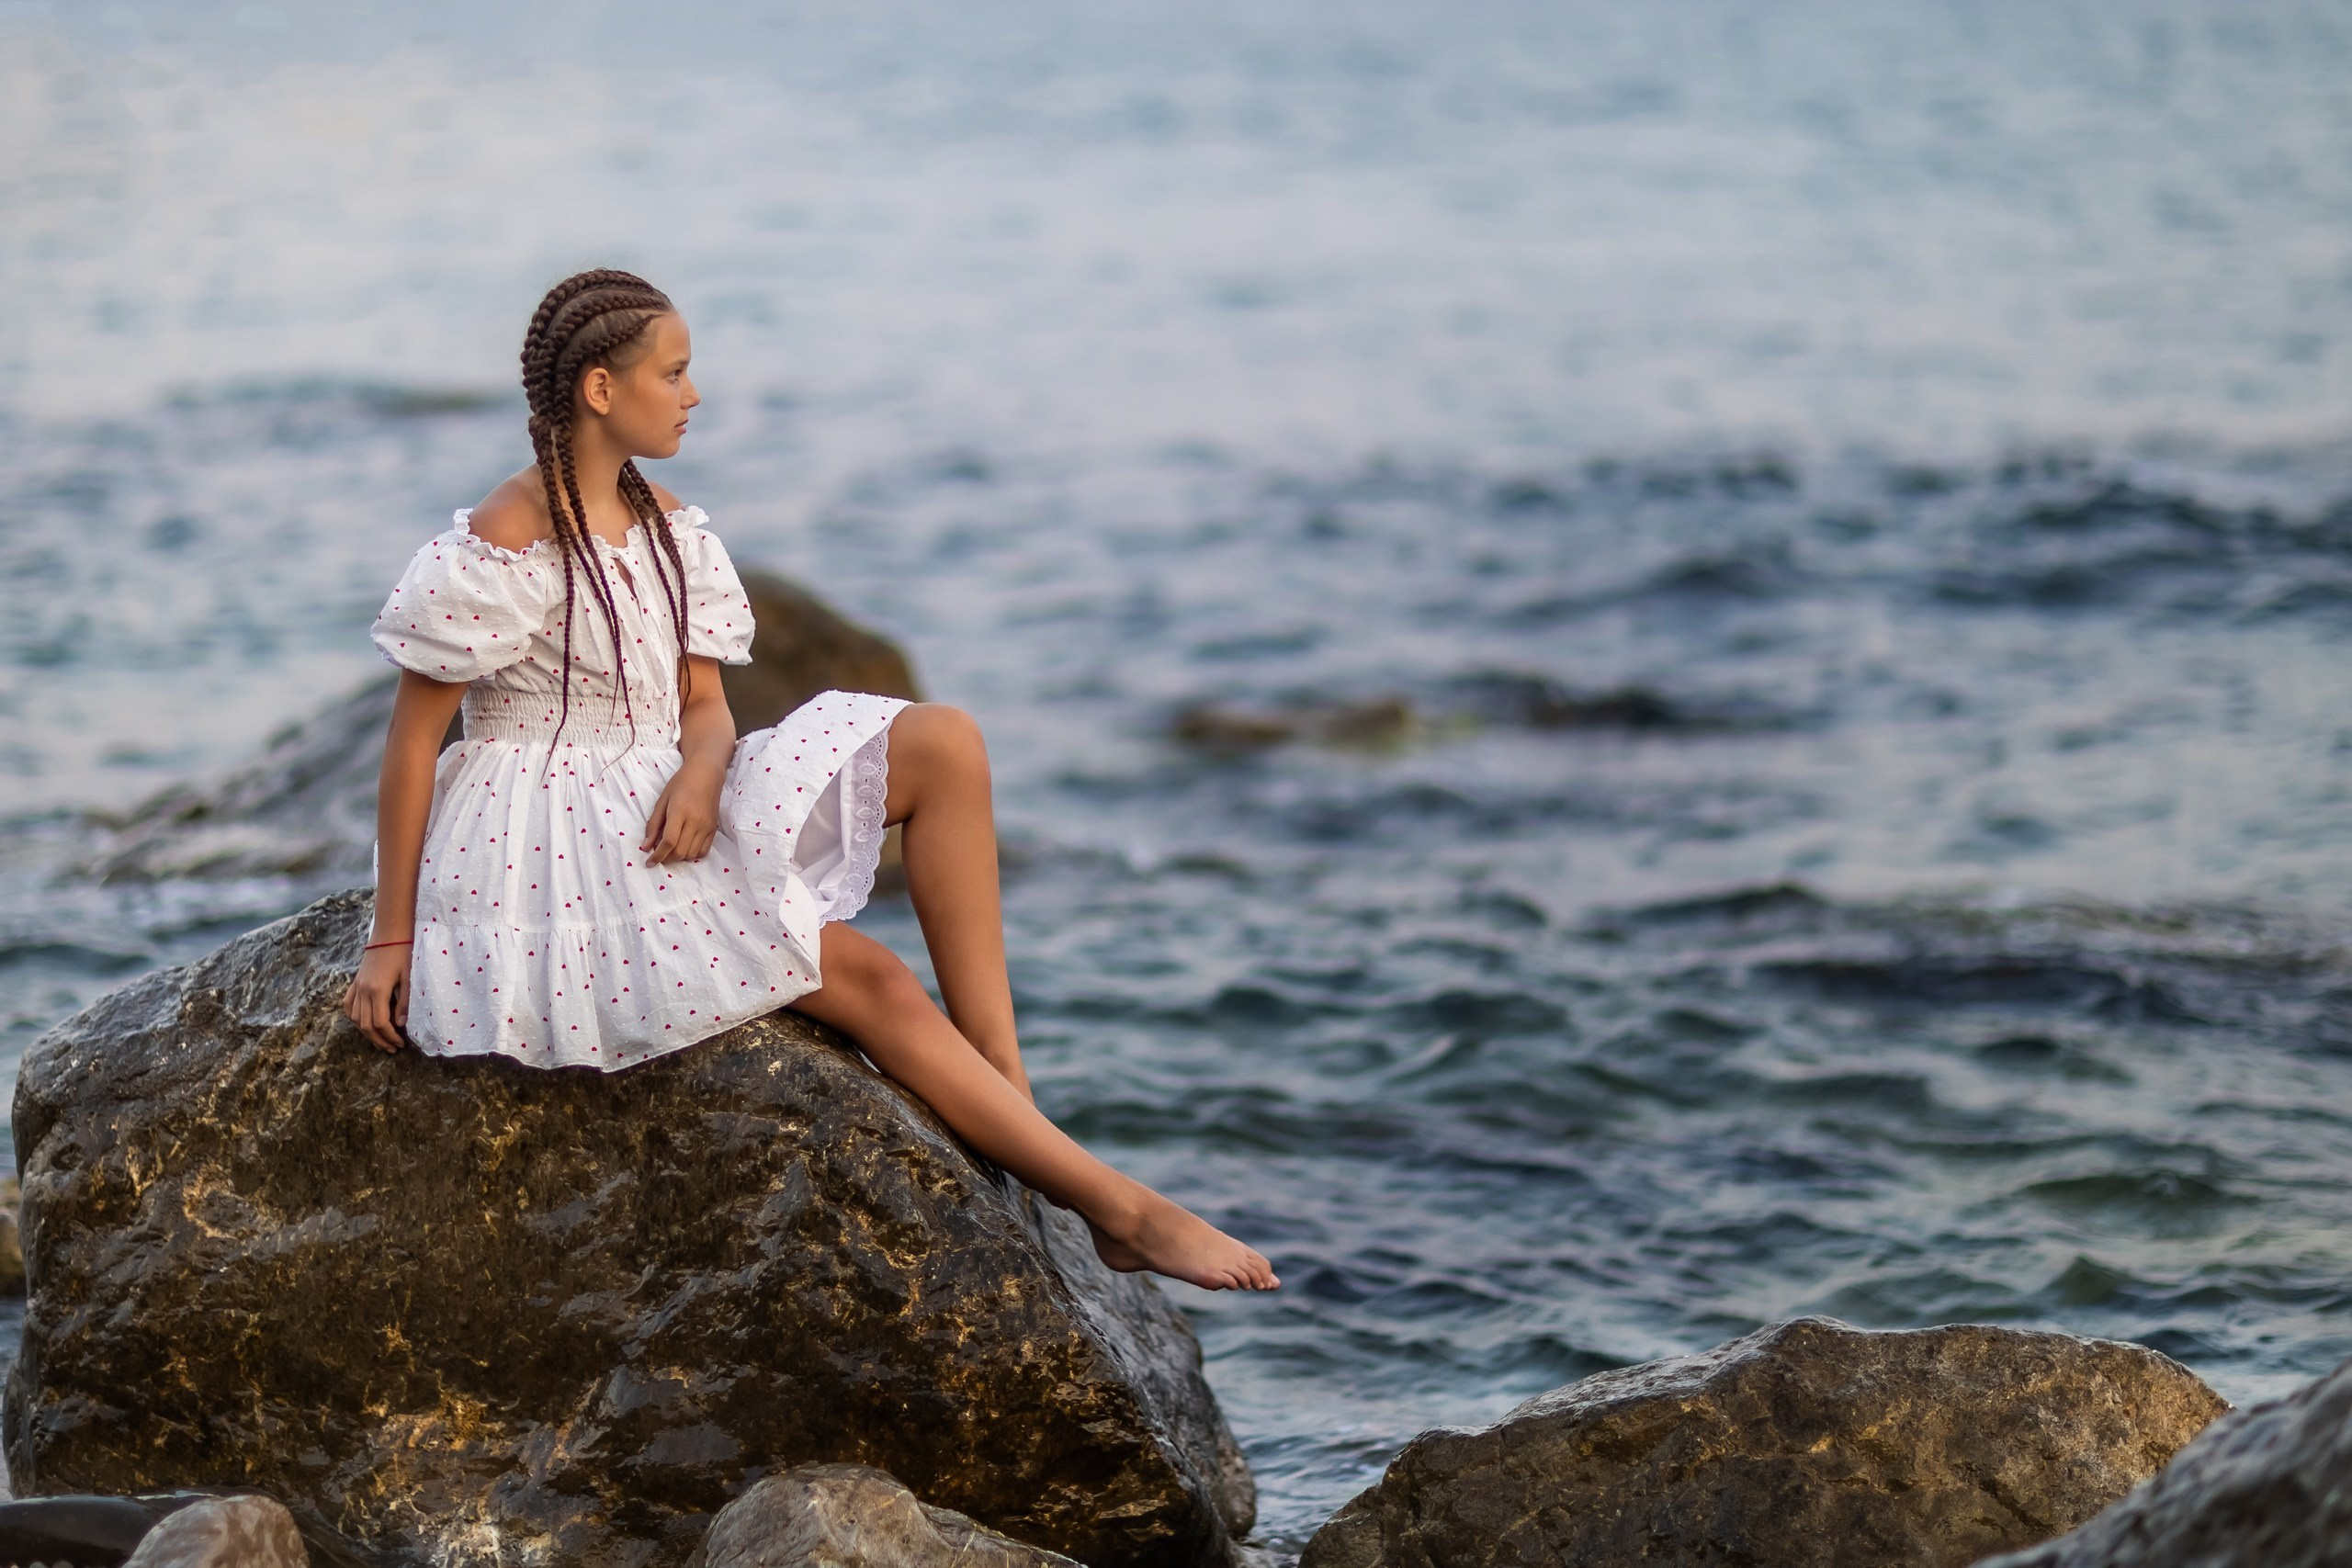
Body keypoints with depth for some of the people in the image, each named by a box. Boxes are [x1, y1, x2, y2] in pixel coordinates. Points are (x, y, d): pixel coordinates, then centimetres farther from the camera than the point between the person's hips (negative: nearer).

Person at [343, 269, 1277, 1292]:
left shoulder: (668, 530, 9)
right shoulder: (499, 549, -16)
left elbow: (703, 703, 10)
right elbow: (412, 739, -12)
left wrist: (701, 773, -16)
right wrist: (391, 939, -12)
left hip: (661, 813, 8)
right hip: (554, 852, -8)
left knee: (943, 743, -10)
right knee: (863, 975, -20)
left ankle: (1004, 1088, -15)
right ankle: (1118, 1207, -16)